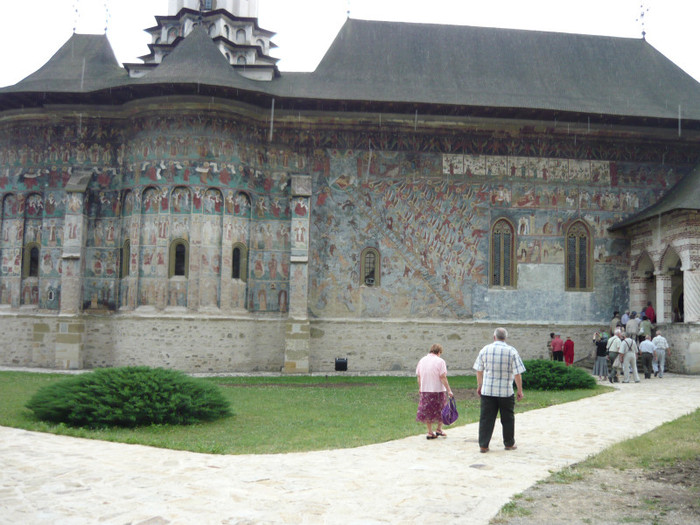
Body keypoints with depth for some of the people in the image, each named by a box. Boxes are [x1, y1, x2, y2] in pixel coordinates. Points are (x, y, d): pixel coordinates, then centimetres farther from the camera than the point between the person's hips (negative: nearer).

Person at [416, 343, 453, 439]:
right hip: (438, 390, -4)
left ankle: (430, 432, 12)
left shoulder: (422, 361, 6)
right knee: (441, 410, 13)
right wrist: (448, 390, -12)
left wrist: (420, 388, 24)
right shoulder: (440, 361, -9)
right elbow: (443, 377, -14)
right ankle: (439, 429, 16)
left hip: (425, 391, 4)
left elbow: (418, 377, 11)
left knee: (427, 411, 10)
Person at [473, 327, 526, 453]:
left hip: (487, 390, 2)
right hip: (506, 391, -1)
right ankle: (509, 444, 23)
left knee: (486, 418, 5)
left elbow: (479, 371, 7)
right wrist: (520, 390, 2)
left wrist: (479, 386, 19)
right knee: (507, 418, 13)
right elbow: (517, 374, -7)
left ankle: (483, 445, 5)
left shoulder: (485, 350, 1)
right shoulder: (512, 351, -5)